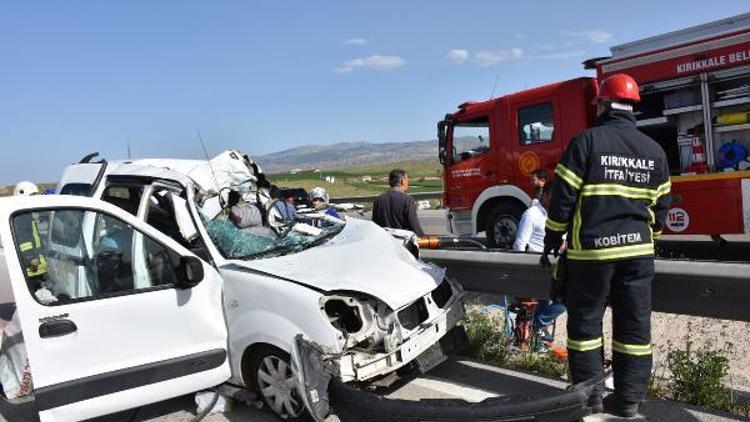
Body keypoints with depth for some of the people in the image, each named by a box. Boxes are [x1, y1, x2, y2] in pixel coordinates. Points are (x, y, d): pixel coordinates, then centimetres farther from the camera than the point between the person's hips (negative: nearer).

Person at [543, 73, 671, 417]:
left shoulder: (586, 141, -8)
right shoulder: (654, 150, 8)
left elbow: (563, 196, -9)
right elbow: (660, 206, 12)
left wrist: (553, 238, 2)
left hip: (591, 248, -4)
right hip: (637, 249, 5)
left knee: (585, 321, 8)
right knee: (634, 325, 10)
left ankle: (589, 394, 15)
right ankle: (629, 399, 19)